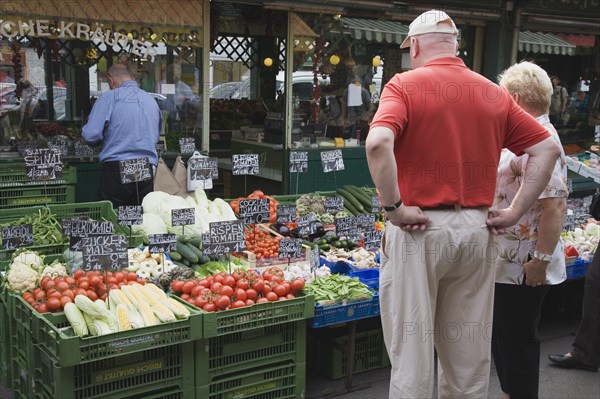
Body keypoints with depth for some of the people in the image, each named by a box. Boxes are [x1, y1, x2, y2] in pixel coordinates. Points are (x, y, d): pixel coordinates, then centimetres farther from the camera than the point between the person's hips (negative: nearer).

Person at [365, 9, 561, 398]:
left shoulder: (405, 85, -6)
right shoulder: (494, 93, 7)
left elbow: (378, 143, -25)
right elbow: (548, 149, 6)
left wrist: (394, 207, -16)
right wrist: (514, 212, 4)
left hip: (418, 229, -4)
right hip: (476, 228, 5)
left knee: (413, 352, 6)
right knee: (469, 356, 17)